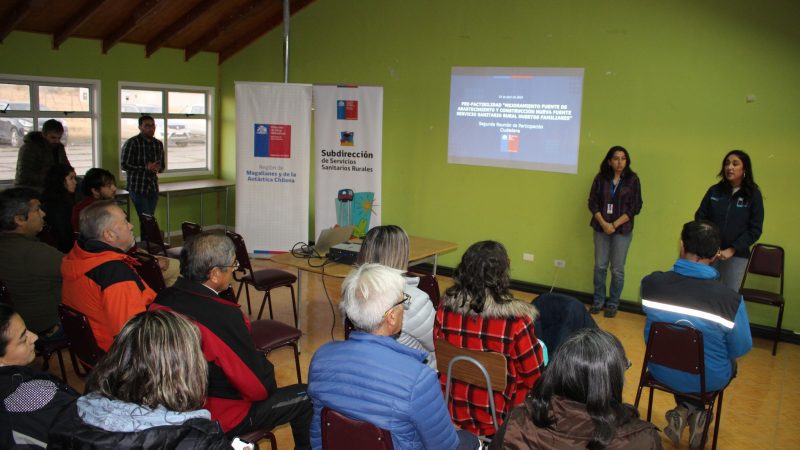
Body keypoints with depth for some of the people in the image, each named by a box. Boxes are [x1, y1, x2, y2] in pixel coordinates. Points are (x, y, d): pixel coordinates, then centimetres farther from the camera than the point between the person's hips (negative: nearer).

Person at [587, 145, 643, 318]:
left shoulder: (632, 179, -4)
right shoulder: (600, 177, -1)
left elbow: (635, 207, -6)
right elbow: (592, 203, 0)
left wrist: (614, 224, -13)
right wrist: (603, 223, -13)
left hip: (622, 230, -1)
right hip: (601, 228, 1)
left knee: (617, 269, 4)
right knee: (600, 266, 7)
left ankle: (613, 304, 18)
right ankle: (598, 301, 21)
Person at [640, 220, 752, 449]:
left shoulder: (651, 283, -20)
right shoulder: (731, 299, -27)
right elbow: (740, 349, -12)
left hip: (661, 369, 1)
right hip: (707, 379, -1)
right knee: (731, 362, 33)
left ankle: (683, 411, 20)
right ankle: (694, 412, 23)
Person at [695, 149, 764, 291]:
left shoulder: (753, 195, -1)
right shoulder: (714, 191, 4)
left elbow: (755, 230, -3)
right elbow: (700, 218, 6)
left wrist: (732, 250, -12)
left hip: (737, 256, -1)